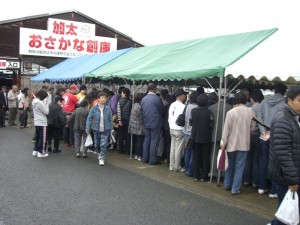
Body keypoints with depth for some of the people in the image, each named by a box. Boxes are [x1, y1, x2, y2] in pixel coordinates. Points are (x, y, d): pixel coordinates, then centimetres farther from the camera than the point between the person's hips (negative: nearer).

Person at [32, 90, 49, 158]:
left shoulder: (34, 101, 7)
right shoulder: (40, 103, -21)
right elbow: (46, 112, -15)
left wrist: (44, 104, 4)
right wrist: (46, 105, -6)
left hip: (37, 122, 9)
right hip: (42, 123, -9)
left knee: (38, 137, 18)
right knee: (42, 138, 1)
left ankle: (35, 150, 24)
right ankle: (40, 152, 6)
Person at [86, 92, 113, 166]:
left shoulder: (108, 109, -6)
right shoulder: (94, 108, -8)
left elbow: (110, 119, 2)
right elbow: (89, 118, -4)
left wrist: (110, 129, 2)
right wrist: (87, 129, -9)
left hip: (105, 130, -1)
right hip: (96, 130, 1)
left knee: (103, 145, -7)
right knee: (97, 145, 15)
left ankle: (101, 158, 4)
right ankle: (101, 154, 41)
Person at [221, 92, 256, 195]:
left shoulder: (231, 112, -13)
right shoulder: (250, 112, -5)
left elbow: (226, 129, -11)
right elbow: (252, 128, 3)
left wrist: (223, 142, -3)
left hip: (231, 143, -1)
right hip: (244, 143, 1)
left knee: (230, 165, 16)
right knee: (239, 166, 6)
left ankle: (227, 185, 29)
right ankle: (235, 189, 6)